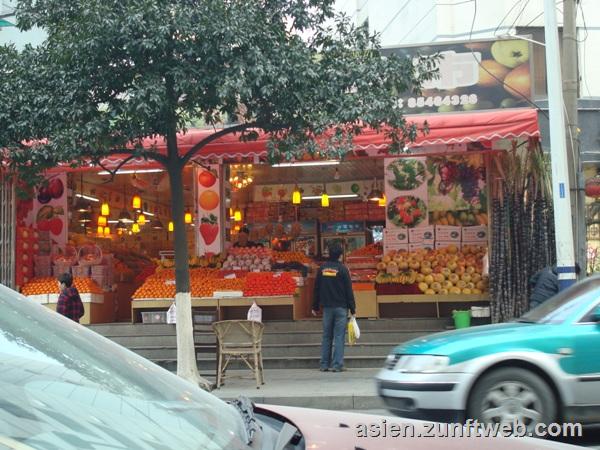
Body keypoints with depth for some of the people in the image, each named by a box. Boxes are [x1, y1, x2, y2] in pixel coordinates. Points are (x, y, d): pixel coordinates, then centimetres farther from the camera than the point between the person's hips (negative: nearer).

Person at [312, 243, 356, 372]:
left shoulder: (322, 269, 5)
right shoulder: (342, 269, -7)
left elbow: (317, 289, 9)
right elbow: (349, 290, -6)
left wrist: (315, 307, 17)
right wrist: (352, 308, -2)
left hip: (327, 307, 4)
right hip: (341, 307, -4)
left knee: (326, 336, 10)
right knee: (339, 336, -2)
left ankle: (324, 364, 10)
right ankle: (337, 365, -5)